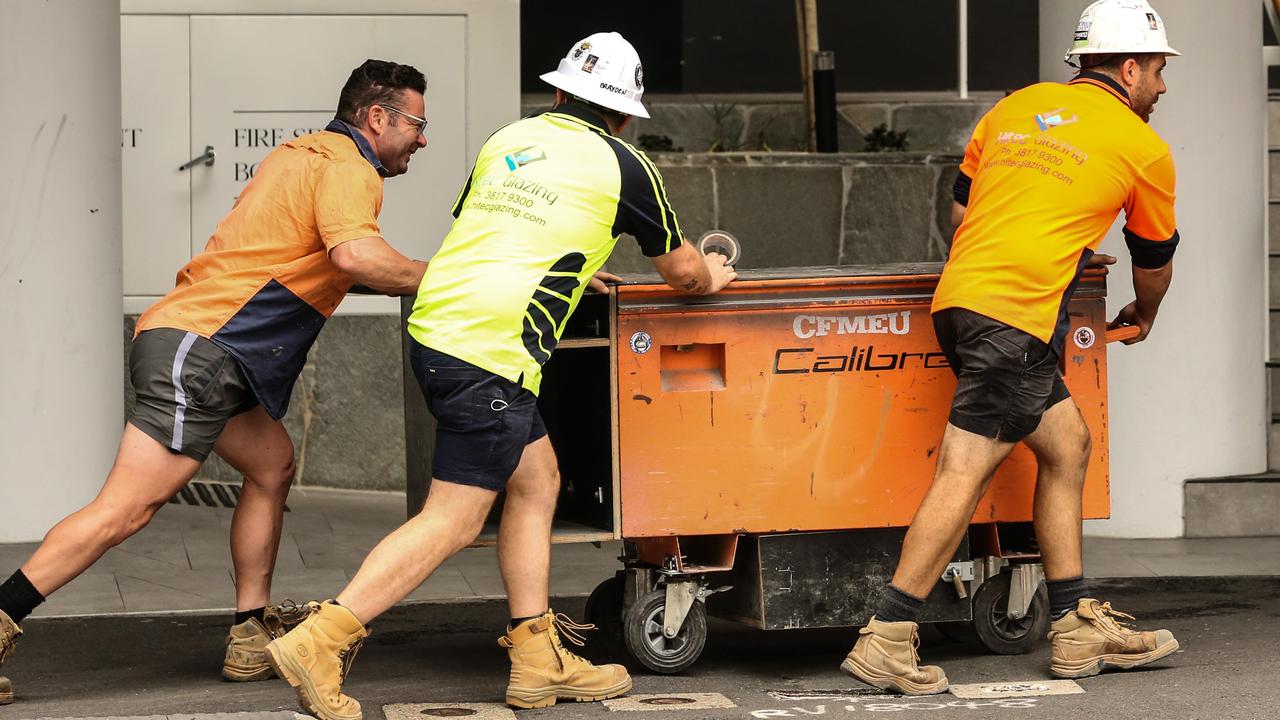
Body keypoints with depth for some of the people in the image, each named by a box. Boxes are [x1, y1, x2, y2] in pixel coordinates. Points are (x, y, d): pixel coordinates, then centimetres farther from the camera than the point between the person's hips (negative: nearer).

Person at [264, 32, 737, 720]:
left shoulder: (507, 140, 18)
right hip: (492, 353, -7)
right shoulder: (623, 167, 3)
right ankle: (318, 641, -12)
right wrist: (710, 277, 40)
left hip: (435, 327, 8)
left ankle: (537, 659, 18)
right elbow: (682, 270, 16)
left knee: (536, 480, 18)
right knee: (452, 520, -5)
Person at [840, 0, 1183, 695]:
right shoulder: (1144, 147, 6)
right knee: (964, 472, -10)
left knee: (1066, 445, 16)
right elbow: (1155, 260, 20)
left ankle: (1078, 629, 17)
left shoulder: (1015, 107, 21)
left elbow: (963, 202, 28)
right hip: (1014, 315, -8)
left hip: (960, 292, 8)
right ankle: (887, 640, -14)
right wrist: (1141, 317, 41)